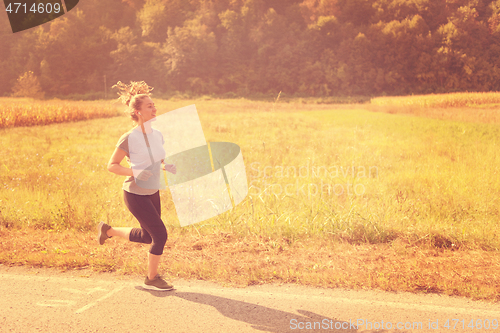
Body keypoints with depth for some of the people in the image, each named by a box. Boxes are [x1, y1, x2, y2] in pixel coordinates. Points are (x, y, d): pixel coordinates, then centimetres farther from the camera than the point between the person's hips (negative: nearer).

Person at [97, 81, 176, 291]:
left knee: (147, 236, 18)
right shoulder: (129, 138, -18)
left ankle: (108, 230, 41)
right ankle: (152, 279, 13)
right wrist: (134, 172, -27)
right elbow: (111, 165, -12)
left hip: (153, 193, 7)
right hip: (135, 195, -7)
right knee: (160, 235, -8)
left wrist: (168, 167, -8)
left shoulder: (157, 135, 1)